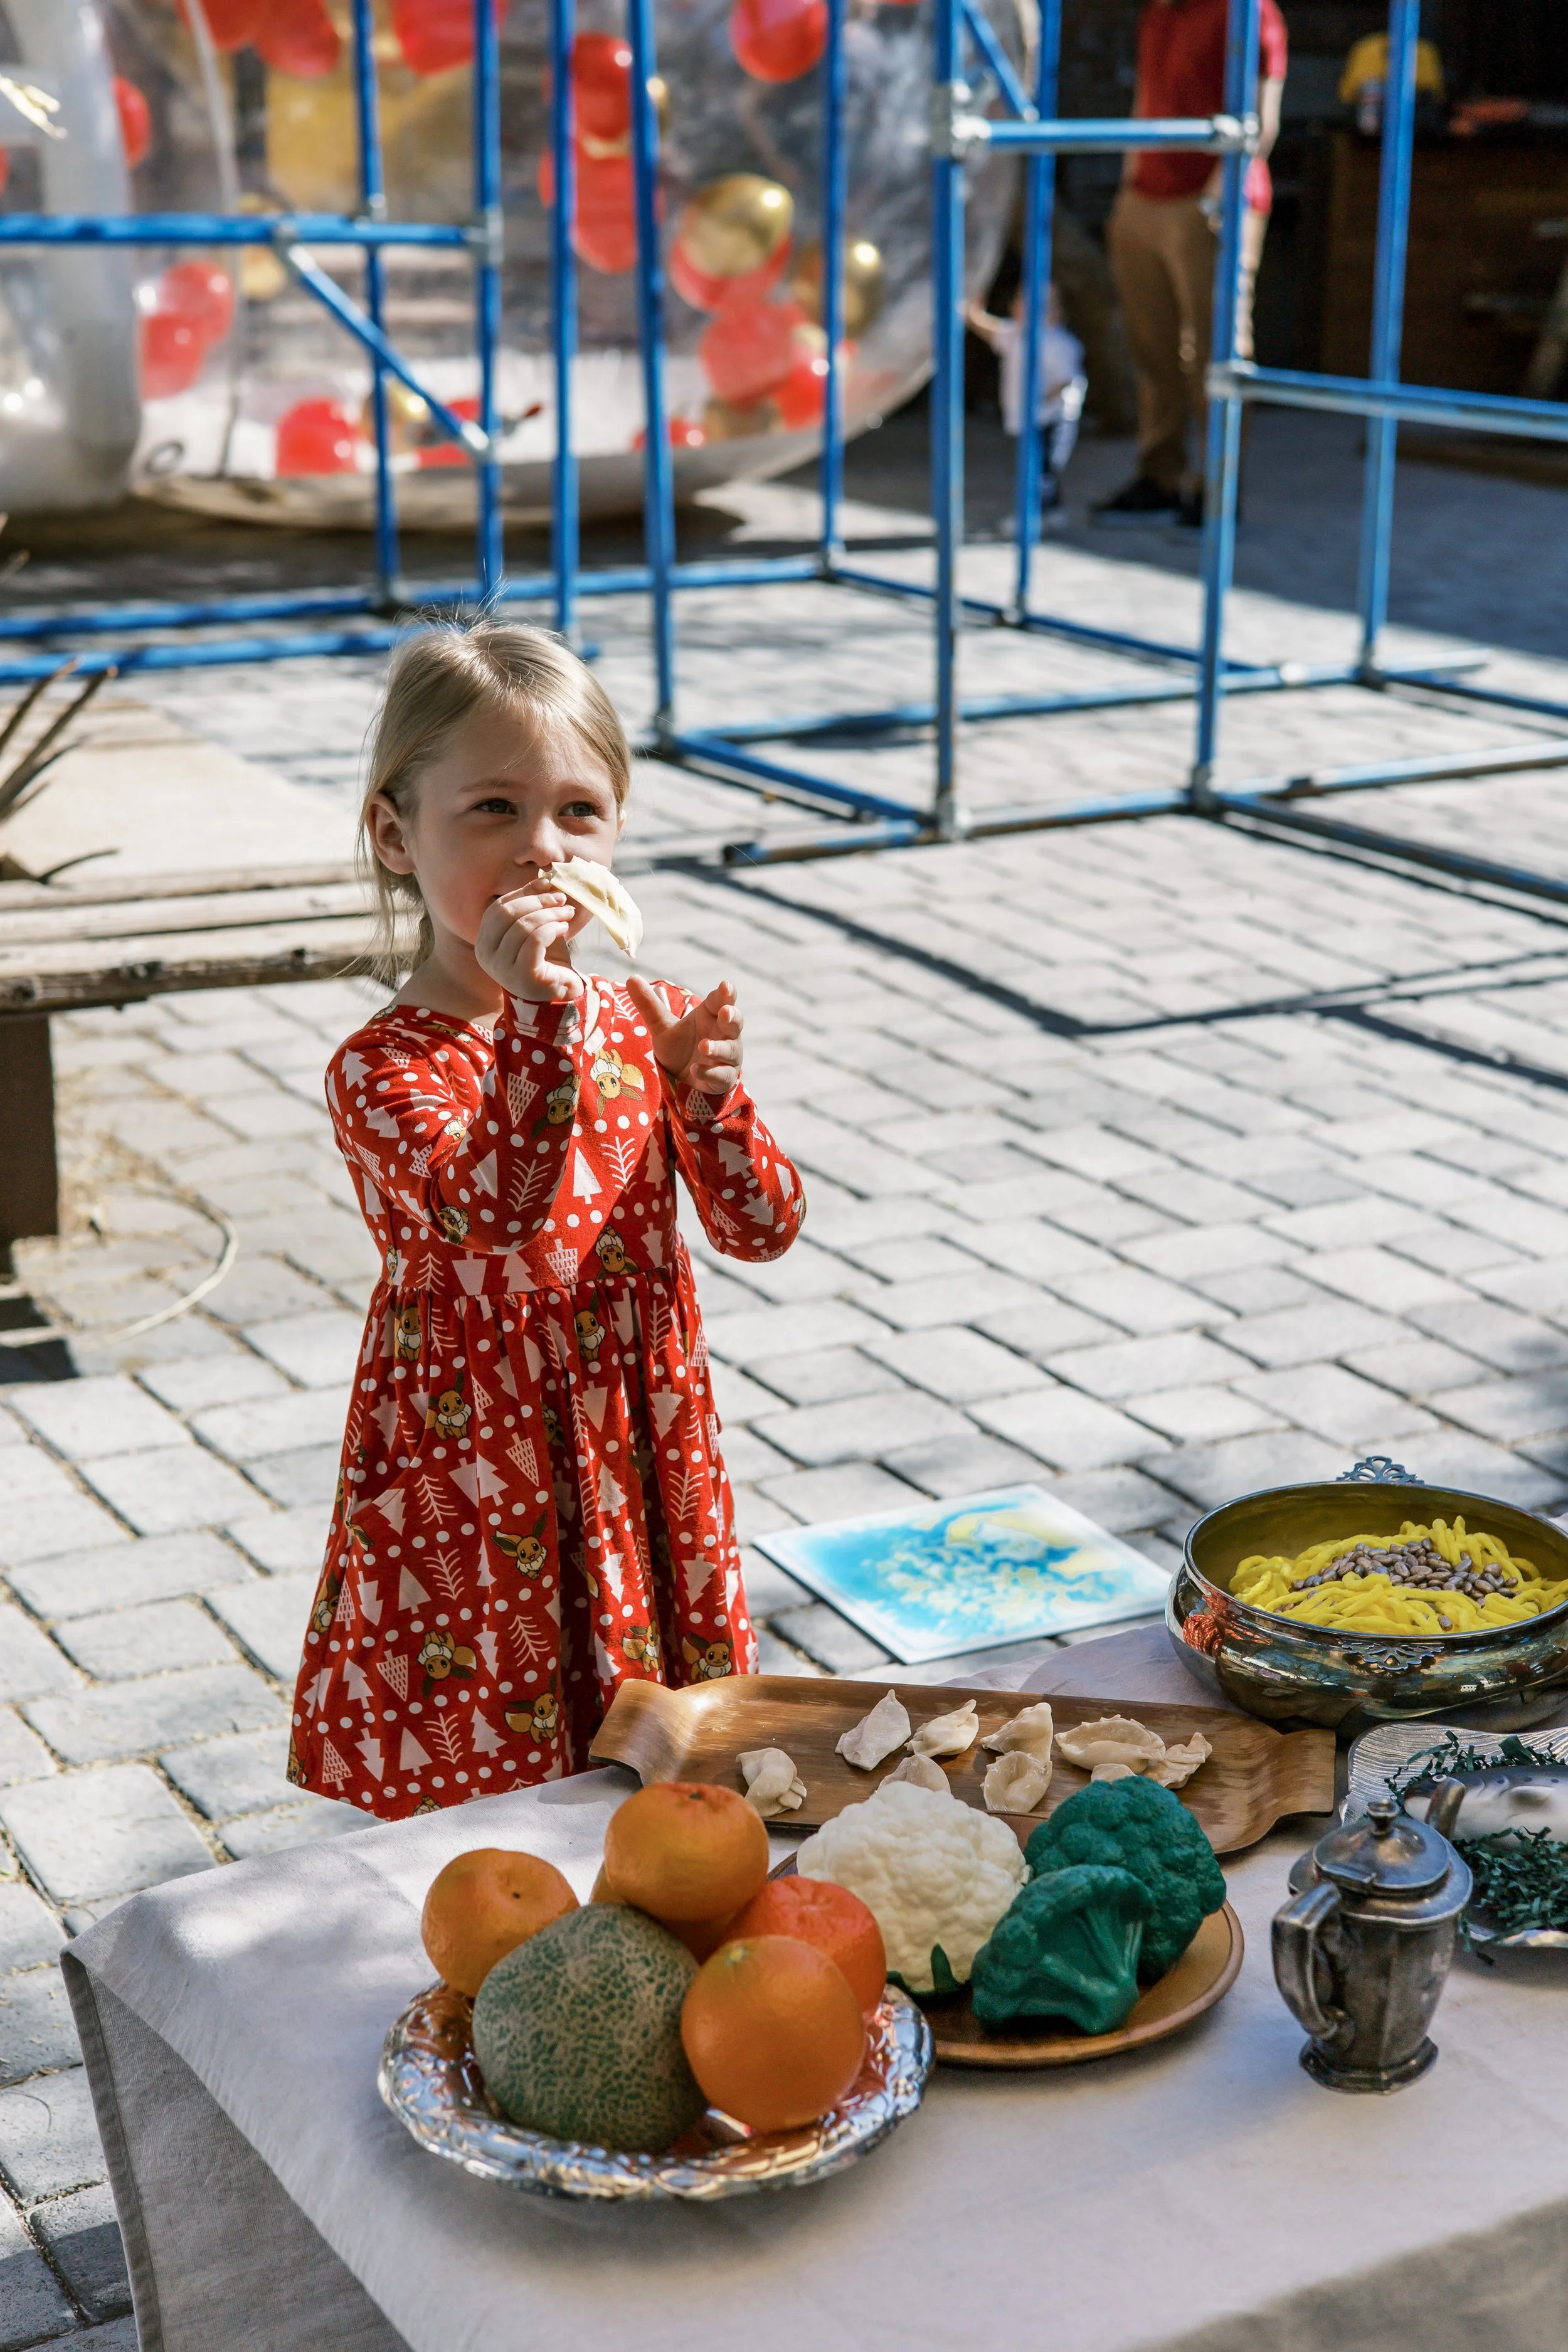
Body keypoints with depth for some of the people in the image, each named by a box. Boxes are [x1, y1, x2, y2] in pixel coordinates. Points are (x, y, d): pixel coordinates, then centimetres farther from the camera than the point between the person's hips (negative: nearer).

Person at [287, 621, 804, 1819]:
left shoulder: (644, 1020, 1)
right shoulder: (382, 1068, -15)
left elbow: (764, 1228, 1)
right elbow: (499, 1215, -32)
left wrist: (708, 1098, -17)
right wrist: (537, 1011, -35)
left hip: (643, 1478, 5)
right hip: (473, 1496, -5)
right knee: (481, 1791, 4)